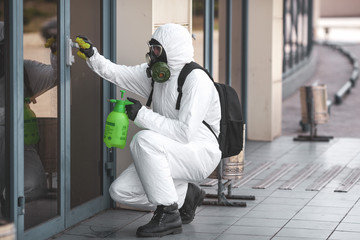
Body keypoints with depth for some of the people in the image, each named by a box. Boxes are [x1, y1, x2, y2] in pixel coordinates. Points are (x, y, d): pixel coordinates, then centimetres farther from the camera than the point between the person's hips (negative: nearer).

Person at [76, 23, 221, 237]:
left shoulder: (196, 80, -19)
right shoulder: (156, 74, 7)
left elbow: (184, 132, -28)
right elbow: (118, 74, 12)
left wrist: (142, 115, -24)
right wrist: (92, 55, -4)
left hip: (200, 154, -9)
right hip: (171, 155, 9)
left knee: (144, 140, -33)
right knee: (120, 191, -5)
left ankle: (168, 215, -25)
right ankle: (185, 196, 12)